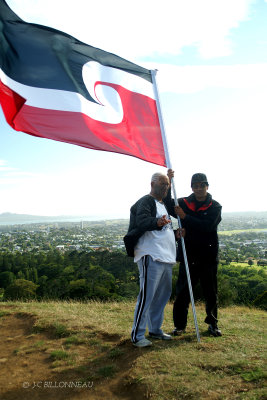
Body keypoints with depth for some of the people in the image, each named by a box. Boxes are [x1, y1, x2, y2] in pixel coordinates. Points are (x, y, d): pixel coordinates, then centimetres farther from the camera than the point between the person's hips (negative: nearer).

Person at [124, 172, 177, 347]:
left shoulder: (163, 204, 24)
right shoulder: (146, 201, -6)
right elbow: (142, 221, -26)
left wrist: (176, 233, 13)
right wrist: (157, 222, -45)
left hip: (166, 258, 10)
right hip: (151, 256, -10)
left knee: (162, 295, 15)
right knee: (146, 296, -9)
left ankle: (155, 330, 27)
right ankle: (137, 336, -1)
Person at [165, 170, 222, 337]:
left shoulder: (215, 207, 0)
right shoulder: (184, 203, 5)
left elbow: (207, 226, -16)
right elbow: (169, 207, -11)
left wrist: (185, 217, -20)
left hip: (208, 256, 0)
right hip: (188, 256, 1)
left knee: (211, 293, 11)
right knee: (182, 292, 4)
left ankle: (213, 324, 29)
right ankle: (180, 325, 18)